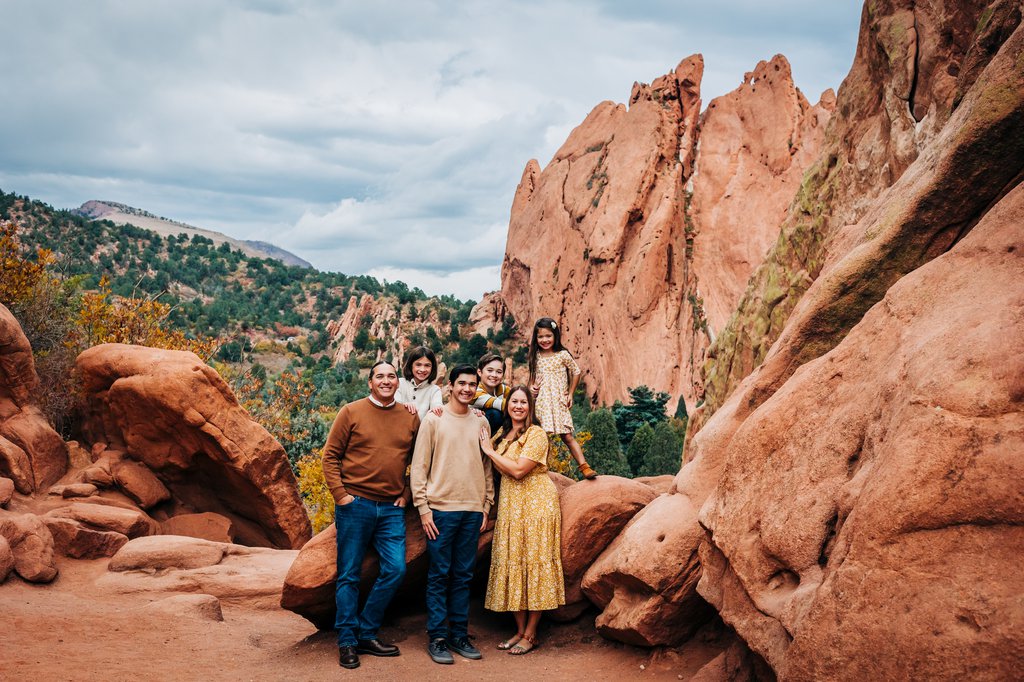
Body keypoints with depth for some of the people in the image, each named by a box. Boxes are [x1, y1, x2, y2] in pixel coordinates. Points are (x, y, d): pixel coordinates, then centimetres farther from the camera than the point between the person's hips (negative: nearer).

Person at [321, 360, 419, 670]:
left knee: (395, 569, -2)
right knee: (349, 575, 3)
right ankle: (347, 642, 13)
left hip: (392, 509, 3)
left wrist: (407, 493, 6)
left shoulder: (410, 419, 8)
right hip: (356, 504, -3)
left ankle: (366, 633, 14)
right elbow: (331, 455, -1)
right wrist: (340, 494, -8)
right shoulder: (351, 412, -1)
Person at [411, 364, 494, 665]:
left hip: (473, 510, 3)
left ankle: (460, 635, 15)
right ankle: (437, 638, 7)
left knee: (463, 576, 8)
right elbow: (419, 465, -3)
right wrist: (423, 507, -8)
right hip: (441, 508, -3)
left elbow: (487, 467, 13)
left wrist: (486, 506, 8)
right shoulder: (434, 419, -1)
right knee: (439, 575, 1)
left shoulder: (481, 422, 10)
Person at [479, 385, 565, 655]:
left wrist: (490, 451, -10)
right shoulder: (503, 433, 12)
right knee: (513, 564, 7)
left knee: (533, 564, -3)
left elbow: (518, 470, -19)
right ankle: (520, 630, 16)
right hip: (510, 504, 7)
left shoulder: (536, 434, -11)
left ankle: (530, 635, 3)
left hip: (536, 503, -7)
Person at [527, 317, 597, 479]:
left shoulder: (563, 355, -5)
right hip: (541, 402, 3)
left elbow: (576, 372, 5)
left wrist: (570, 394, 3)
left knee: (567, 436, -7)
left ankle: (584, 466, -6)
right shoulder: (536, 356, 6)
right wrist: (532, 387, 2)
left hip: (559, 402, -3)